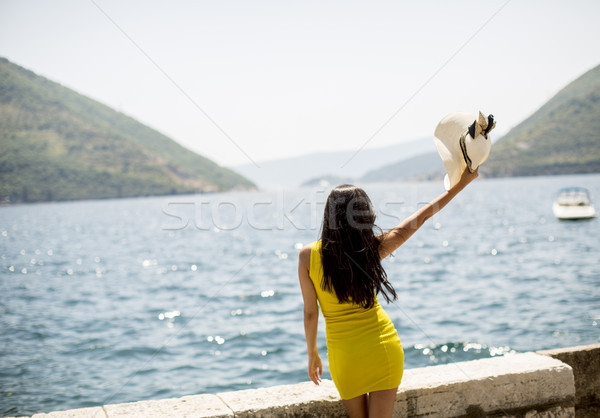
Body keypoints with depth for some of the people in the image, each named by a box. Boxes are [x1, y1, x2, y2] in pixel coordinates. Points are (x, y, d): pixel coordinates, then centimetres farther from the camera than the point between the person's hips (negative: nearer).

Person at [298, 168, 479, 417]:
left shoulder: (308, 255, -12)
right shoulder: (374, 248, -10)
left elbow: (310, 313, -5)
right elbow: (422, 216, 0)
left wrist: (312, 354, 11)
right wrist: (462, 182, 10)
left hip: (344, 355, 0)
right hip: (384, 347, 0)